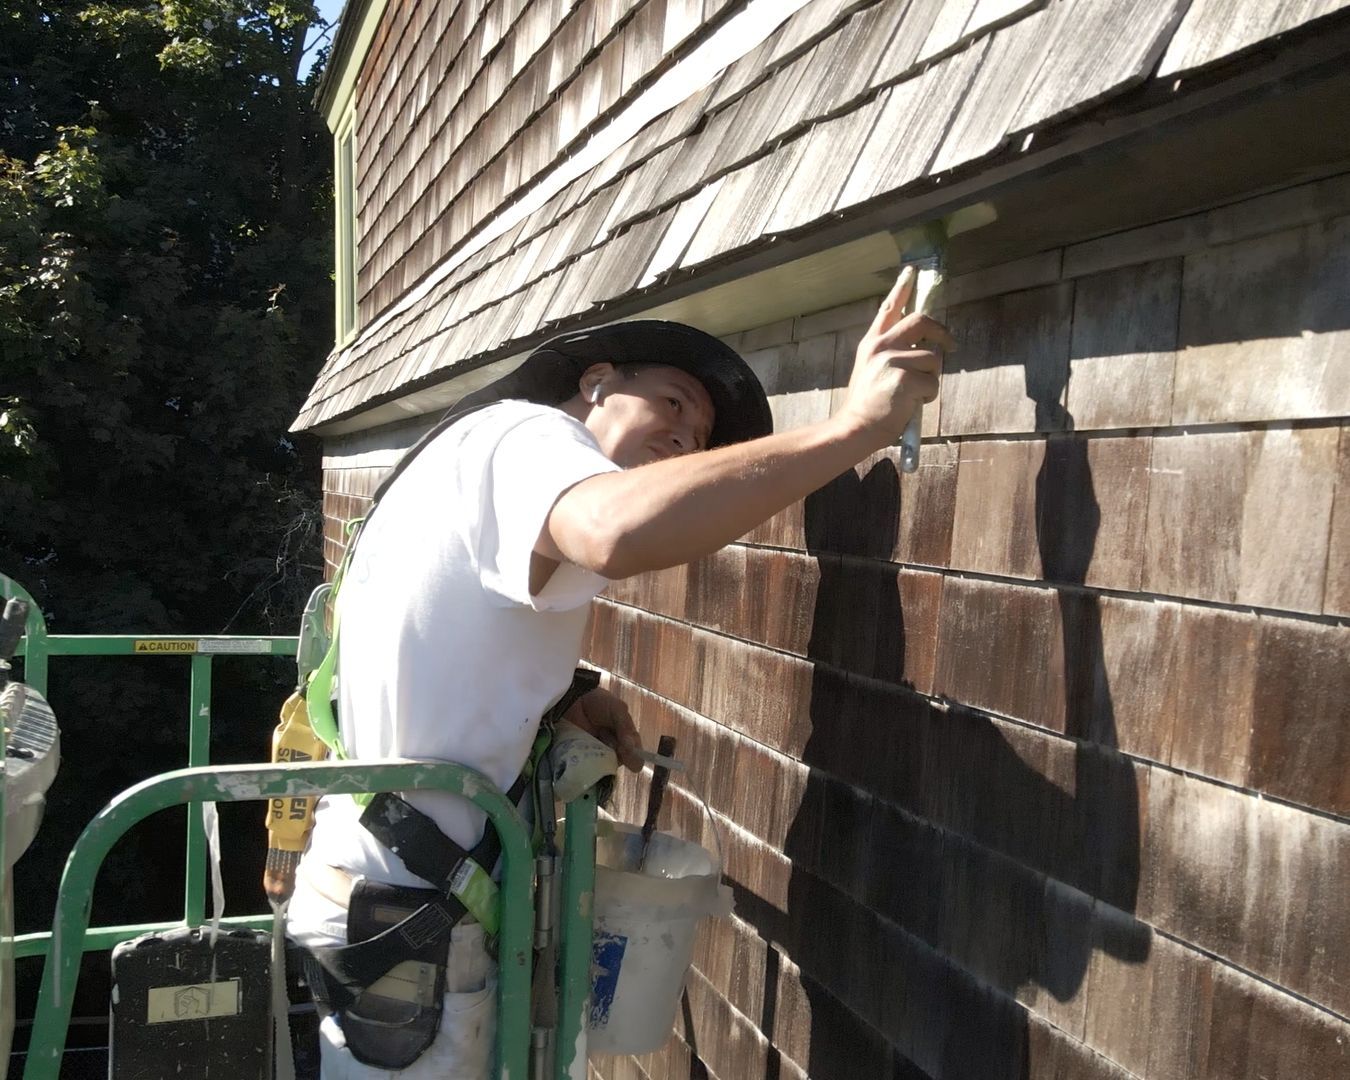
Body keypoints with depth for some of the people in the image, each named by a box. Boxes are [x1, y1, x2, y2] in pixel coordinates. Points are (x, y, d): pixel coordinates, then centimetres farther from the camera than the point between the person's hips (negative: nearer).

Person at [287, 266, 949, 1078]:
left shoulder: (477, 459, 15)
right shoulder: (524, 433, -15)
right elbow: (619, 534, -40)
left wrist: (564, 695, 4)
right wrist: (855, 425, -35)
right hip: (406, 926, -10)